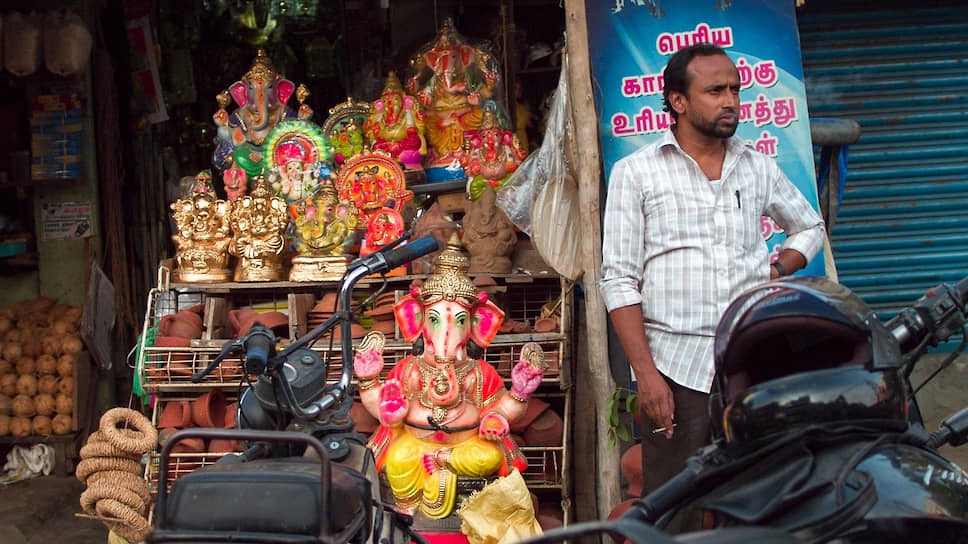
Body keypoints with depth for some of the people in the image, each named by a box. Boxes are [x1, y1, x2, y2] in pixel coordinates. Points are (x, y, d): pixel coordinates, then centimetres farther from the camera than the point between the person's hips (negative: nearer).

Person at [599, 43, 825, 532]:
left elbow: (809, 226, 30)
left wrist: (779, 272, 9)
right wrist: (645, 373, -10)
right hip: (675, 368, -3)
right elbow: (619, 280, -2)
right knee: (674, 516, -3)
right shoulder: (636, 172, 3)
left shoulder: (758, 167, 14)